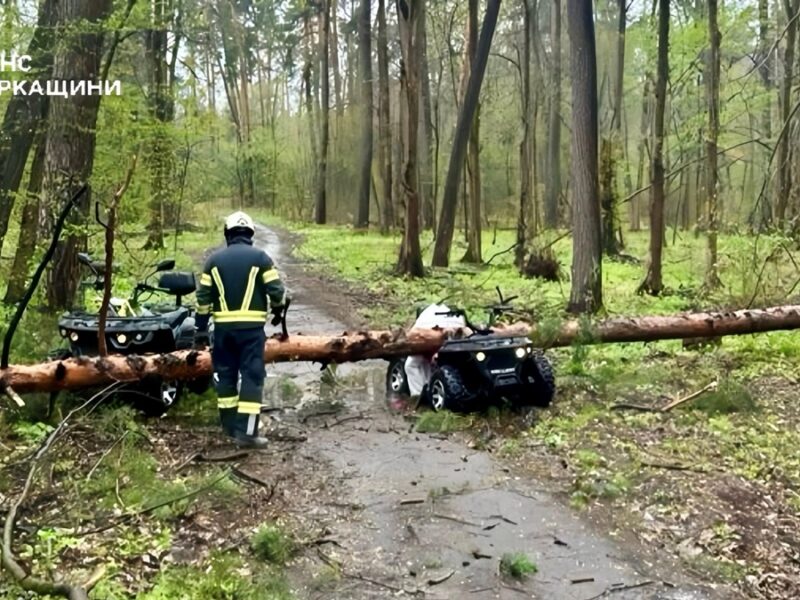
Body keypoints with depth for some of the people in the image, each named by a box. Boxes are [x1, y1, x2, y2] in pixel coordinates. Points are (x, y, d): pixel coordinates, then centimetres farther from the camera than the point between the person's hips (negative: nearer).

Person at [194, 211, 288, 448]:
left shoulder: (214, 259, 6)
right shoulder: (259, 257, -3)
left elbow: (203, 296, 4)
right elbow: (276, 290, -6)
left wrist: (201, 328, 10)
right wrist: (278, 310, 15)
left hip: (223, 326, 3)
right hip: (251, 326, -3)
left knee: (225, 373, 14)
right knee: (252, 375, -2)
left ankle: (230, 425, 22)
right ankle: (246, 431, -7)